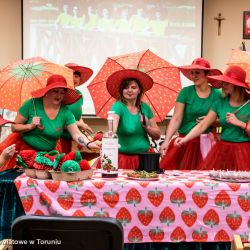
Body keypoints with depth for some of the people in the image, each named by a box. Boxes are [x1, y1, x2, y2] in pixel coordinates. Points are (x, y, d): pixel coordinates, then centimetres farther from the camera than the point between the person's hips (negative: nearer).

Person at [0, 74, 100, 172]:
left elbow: (77, 134, -16)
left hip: (47, 154, 2)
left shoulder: (65, 113, -8)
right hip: (23, 147, -2)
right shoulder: (32, 104, -13)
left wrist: (89, 144, -34)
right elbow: (14, 127, -6)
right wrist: (30, 126, -22)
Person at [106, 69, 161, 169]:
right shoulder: (118, 106, -8)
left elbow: (157, 135, 9)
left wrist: (146, 127, -8)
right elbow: (112, 128, -27)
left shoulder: (145, 107, 6)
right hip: (124, 158, -4)